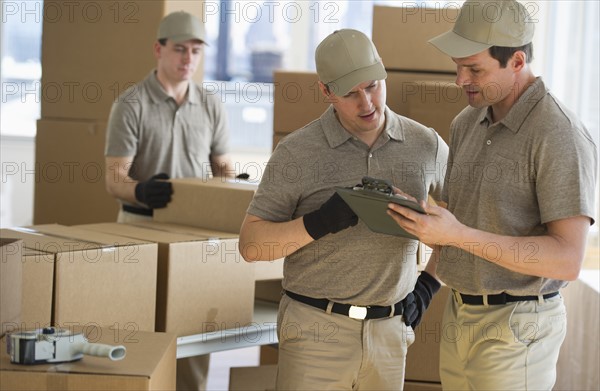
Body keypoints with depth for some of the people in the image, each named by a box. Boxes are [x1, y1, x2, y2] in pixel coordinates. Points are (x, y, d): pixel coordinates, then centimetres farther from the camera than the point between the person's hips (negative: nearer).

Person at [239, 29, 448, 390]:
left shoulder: (426, 145, 1)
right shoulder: (297, 153, -7)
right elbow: (251, 244, -6)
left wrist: (429, 285, 7)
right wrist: (320, 222, -22)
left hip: (389, 333, 3)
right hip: (315, 333, -3)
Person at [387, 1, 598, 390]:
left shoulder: (562, 139, -20)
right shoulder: (468, 124, 7)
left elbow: (567, 260, -26)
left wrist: (459, 236, -32)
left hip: (517, 331, -8)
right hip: (462, 316, 8)